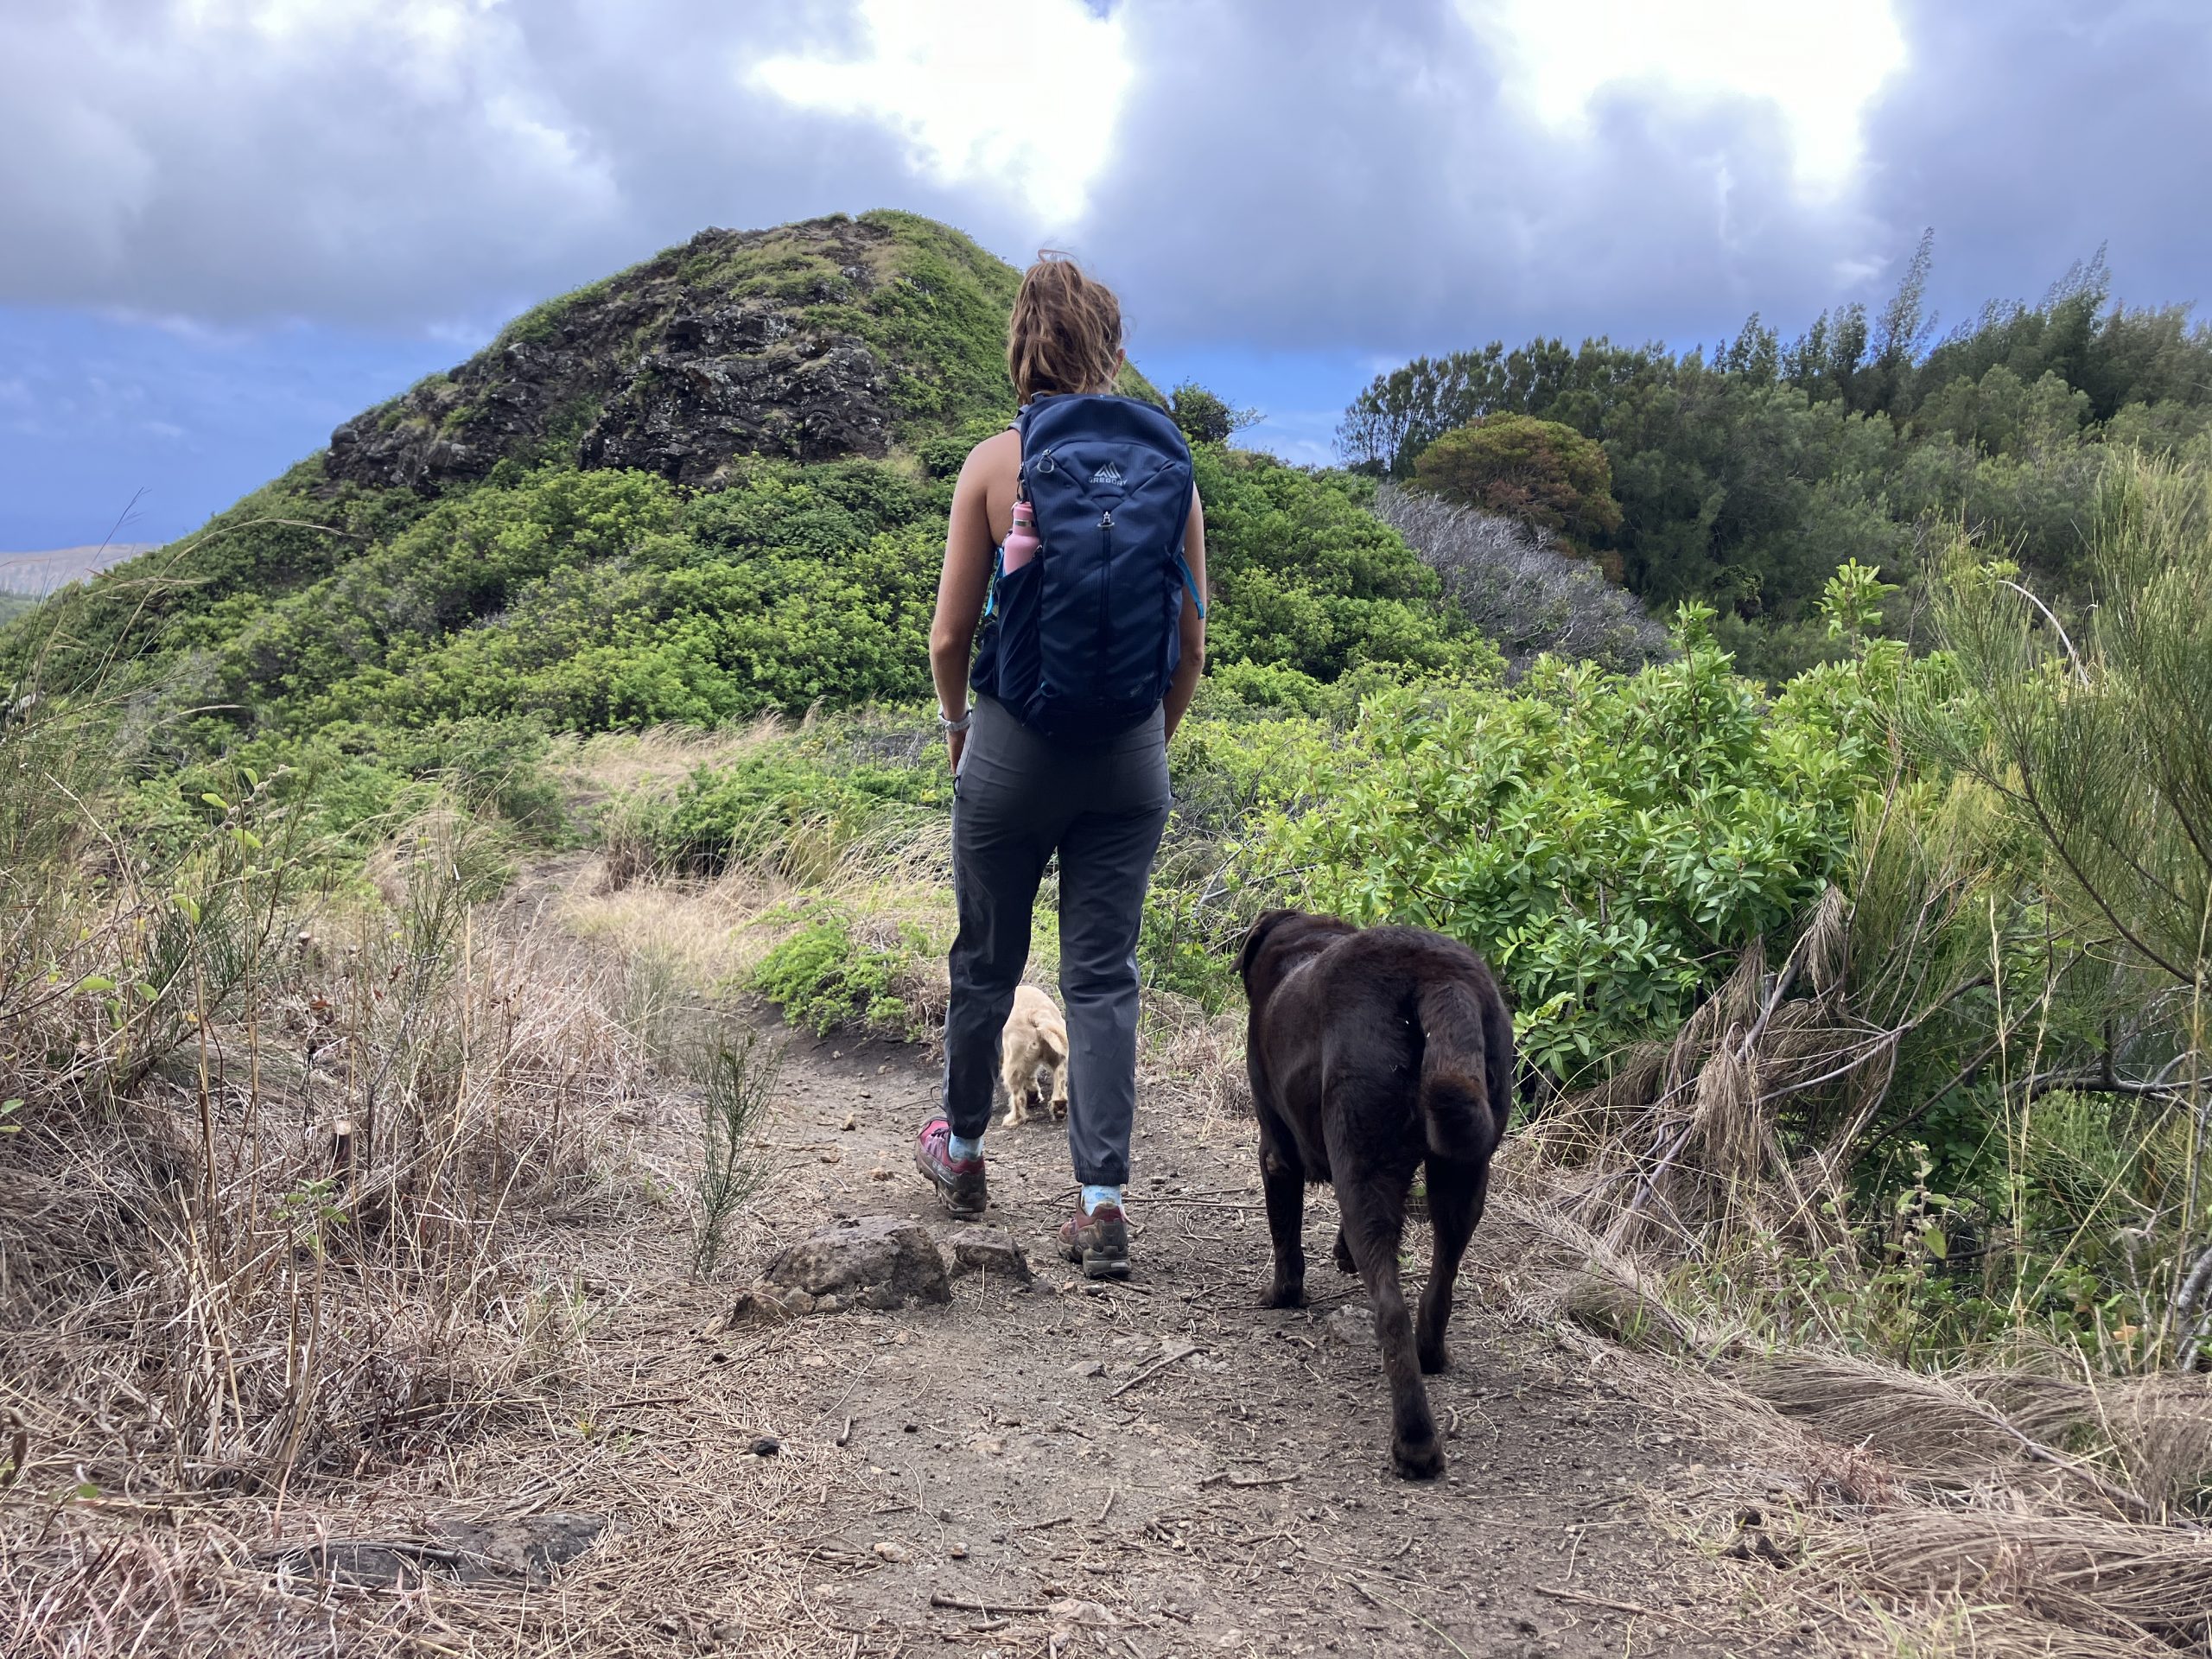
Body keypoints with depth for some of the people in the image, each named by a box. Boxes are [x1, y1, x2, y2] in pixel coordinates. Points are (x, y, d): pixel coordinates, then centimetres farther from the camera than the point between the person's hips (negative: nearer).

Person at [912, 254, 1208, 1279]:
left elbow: (951, 633, -6)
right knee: (1104, 975, 7)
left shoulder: (995, 463, -8)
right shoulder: (1164, 464, -1)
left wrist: (954, 716, 13)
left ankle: (961, 1152, 36)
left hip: (1014, 742, -1)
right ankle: (1102, 1203, 3)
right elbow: (1192, 639, 2)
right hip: (1128, 752, 2)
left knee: (986, 960, 16)